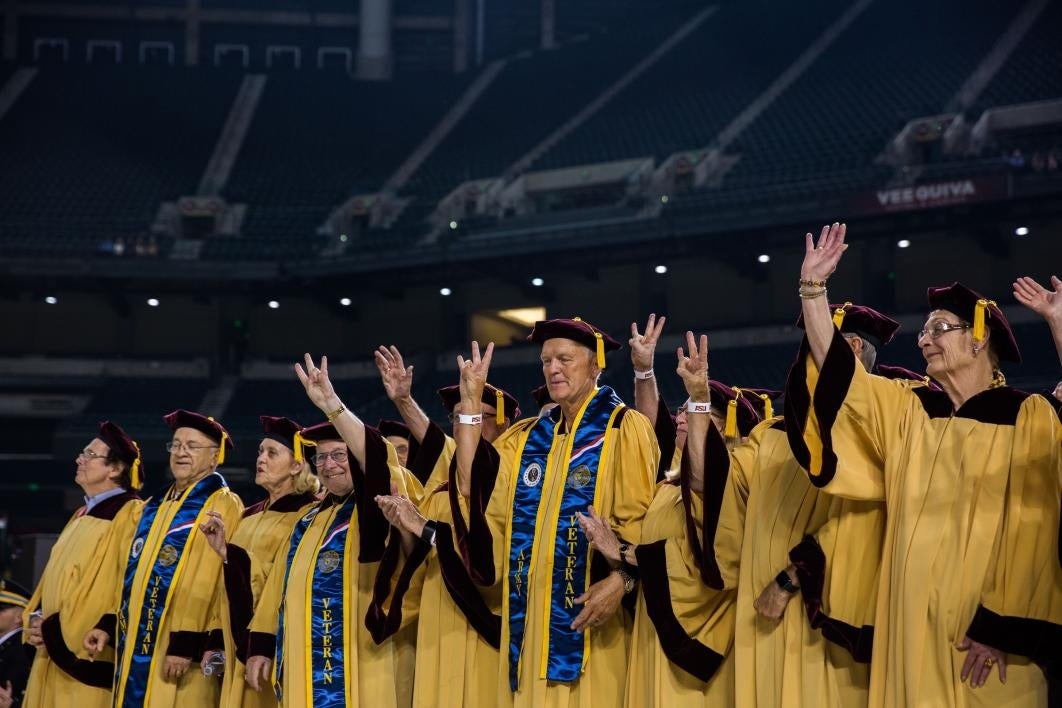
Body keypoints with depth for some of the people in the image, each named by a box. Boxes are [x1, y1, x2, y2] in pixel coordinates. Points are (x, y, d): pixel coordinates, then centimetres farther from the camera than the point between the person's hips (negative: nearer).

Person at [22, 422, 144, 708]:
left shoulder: (130, 516, -10)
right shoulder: (83, 515, 18)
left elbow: (115, 588, -17)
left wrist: (55, 629, -14)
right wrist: (35, 618, 2)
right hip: (56, 651, 9)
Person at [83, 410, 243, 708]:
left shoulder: (222, 504, -6)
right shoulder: (154, 507, 19)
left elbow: (207, 581, -16)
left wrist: (185, 642, -22)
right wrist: (108, 623, 12)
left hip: (177, 647, -8)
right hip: (137, 643, 8)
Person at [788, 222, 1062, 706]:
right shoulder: (907, 410, 11)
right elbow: (838, 375, 2)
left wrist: (1001, 626, -16)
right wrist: (813, 288, -6)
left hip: (987, 626, -4)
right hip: (914, 625, 4)